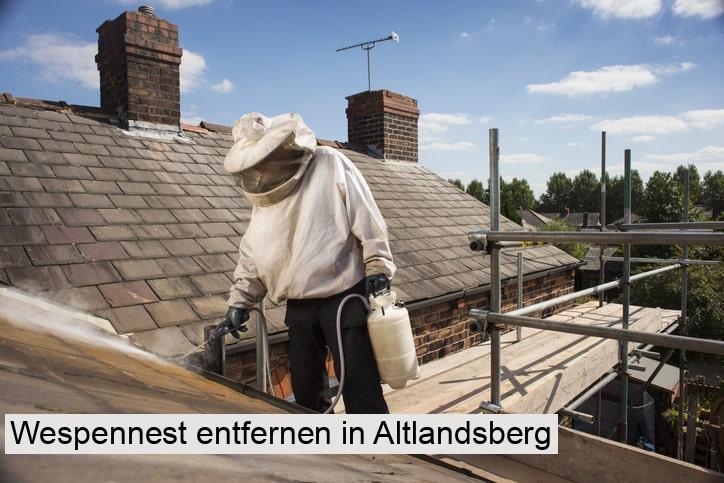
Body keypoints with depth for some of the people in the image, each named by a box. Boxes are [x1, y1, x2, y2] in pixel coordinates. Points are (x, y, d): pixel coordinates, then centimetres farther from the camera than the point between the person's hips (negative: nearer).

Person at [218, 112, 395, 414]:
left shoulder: (329, 164, -8)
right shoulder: (264, 196, 11)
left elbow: (367, 219, -9)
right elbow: (251, 255, 15)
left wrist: (378, 267, -14)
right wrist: (239, 300, 10)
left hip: (345, 298, -6)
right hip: (299, 307, 7)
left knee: (361, 390, -4)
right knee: (305, 391, 16)